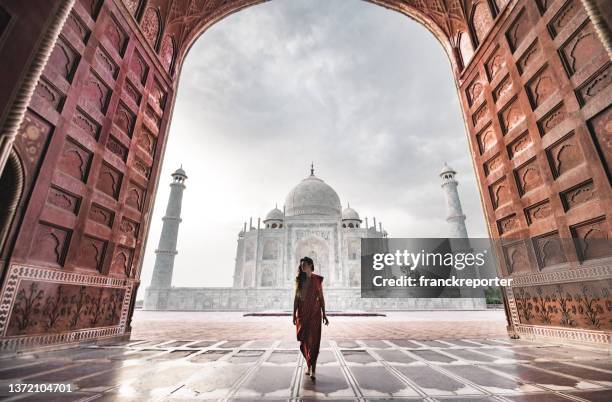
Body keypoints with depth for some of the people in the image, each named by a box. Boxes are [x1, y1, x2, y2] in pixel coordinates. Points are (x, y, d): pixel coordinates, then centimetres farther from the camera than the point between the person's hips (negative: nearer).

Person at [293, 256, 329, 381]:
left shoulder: (318, 279, 0)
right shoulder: (299, 279, 4)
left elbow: (321, 298, 2)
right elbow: (296, 297, 5)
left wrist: (324, 314, 0)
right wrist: (294, 314, 1)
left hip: (315, 313, -2)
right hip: (302, 313, 2)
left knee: (314, 340, -6)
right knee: (304, 341, 8)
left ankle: (312, 370, -3)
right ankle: (309, 366, 26)